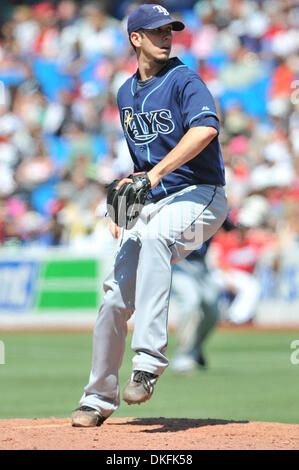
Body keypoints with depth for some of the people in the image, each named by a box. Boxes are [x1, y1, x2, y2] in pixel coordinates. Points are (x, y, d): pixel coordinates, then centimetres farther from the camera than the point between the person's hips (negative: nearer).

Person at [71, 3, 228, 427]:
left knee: (155, 235, -38)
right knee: (115, 298, 1)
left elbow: (206, 129, -29)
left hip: (198, 197, -7)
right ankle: (99, 398, 17)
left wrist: (156, 173, -35)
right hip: (150, 202, 7)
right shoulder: (126, 94, 14)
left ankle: (149, 360, -42)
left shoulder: (183, 81, -8)